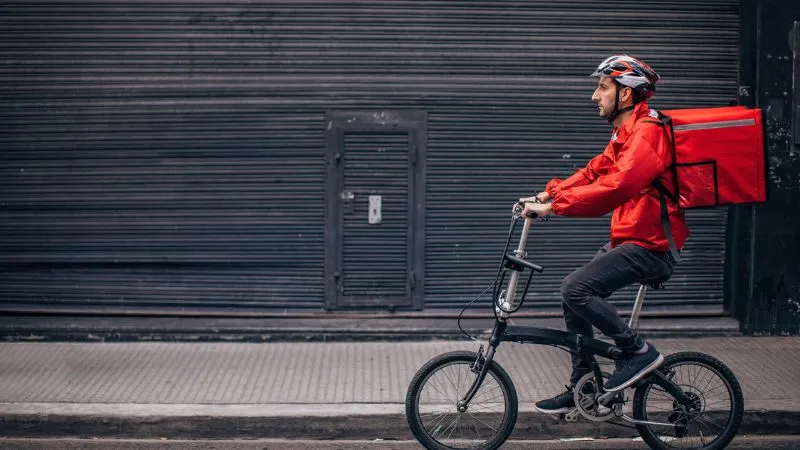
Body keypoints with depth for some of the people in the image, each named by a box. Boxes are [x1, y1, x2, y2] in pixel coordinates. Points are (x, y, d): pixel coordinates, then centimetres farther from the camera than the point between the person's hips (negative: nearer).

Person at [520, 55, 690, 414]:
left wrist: (554, 206, -29)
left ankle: (639, 351, -7)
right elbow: (593, 172, 16)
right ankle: (580, 388, 17)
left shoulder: (648, 132, -17)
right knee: (574, 295, 8)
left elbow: (616, 186, -29)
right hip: (628, 239, 10)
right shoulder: (626, 134, 17)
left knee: (576, 289, -21)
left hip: (650, 246, -10)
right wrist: (547, 195, 2)